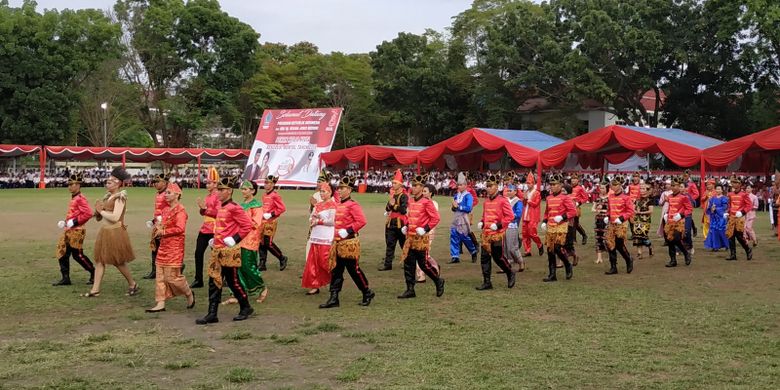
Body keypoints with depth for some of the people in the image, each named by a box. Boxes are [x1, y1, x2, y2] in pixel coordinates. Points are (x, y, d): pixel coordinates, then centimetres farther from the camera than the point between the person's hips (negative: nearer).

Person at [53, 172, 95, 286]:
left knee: (77, 254, -4)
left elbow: (88, 213, -25)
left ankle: (94, 273, 11)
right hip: (68, 230, 10)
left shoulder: (80, 199, -15)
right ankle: (65, 278, 12)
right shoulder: (73, 198, 14)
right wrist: (65, 222, 12)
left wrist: (74, 222, -22)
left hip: (77, 231, -10)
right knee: (62, 253, 7)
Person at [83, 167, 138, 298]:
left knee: (118, 262, 1)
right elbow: (98, 217, 16)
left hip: (115, 232, -8)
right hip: (104, 231, 8)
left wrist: (101, 211, -11)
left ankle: (133, 285, 18)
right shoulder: (108, 196, 12)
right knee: (99, 260, 5)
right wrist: (98, 210, -5)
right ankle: (95, 290, 8)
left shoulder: (120, 197, -13)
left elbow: (115, 217, -24)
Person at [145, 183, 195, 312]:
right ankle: (160, 304, 9)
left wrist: (163, 232, -14)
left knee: (172, 276, -5)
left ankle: (189, 294, 17)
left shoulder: (180, 210, -12)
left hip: (174, 247, -9)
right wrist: (158, 228, 4)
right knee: (160, 276, 6)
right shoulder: (165, 209, 14)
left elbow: (180, 228, -22)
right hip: (163, 246, 9)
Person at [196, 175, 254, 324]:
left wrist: (234, 239, -19)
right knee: (214, 281, 5)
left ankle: (246, 308, 21)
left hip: (229, 251, -8)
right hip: (217, 250, 8)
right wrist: (215, 239, 16)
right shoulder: (221, 207, 12)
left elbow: (247, 226, -16)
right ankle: (212, 314, 8)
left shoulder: (234, 208, -14)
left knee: (232, 281, 2)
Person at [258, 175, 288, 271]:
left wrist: (271, 214, -18)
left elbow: (282, 208, -17)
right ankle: (262, 264, 11)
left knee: (268, 243, -7)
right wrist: (262, 214, 10)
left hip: (271, 222, -8)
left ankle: (282, 258, 12)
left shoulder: (275, 195, -12)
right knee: (261, 242, 5)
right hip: (263, 221, 8)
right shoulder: (264, 195, 11)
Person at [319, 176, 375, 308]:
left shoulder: (353, 205, -12)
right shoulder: (339, 205, 13)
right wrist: (336, 234, 12)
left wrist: (348, 231, -23)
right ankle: (334, 299, 7)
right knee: (335, 271, 5)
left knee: (354, 270, 0)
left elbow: (361, 221, -22)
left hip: (349, 243, -8)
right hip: (338, 242, 8)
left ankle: (367, 293, 17)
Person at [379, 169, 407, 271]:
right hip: (391, 223, 7)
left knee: (404, 244, 4)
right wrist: (390, 203, -7)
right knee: (389, 244, 6)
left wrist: (394, 205, -15)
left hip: (400, 223, -7)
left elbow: (403, 210, -21)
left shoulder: (403, 196, -11)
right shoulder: (392, 194, 13)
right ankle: (388, 264, 8)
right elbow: (387, 208, 13)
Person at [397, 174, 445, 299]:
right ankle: (410, 290, 9)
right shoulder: (410, 201, 8)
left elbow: (436, 218, -13)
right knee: (408, 263, 3)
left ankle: (439, 281, 22)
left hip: (421, 238, -7)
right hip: (410, 237, 7)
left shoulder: (426, 202, -12)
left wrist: (426, 229, -18)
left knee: (423, 263, 0)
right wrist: (406, 226, 10)